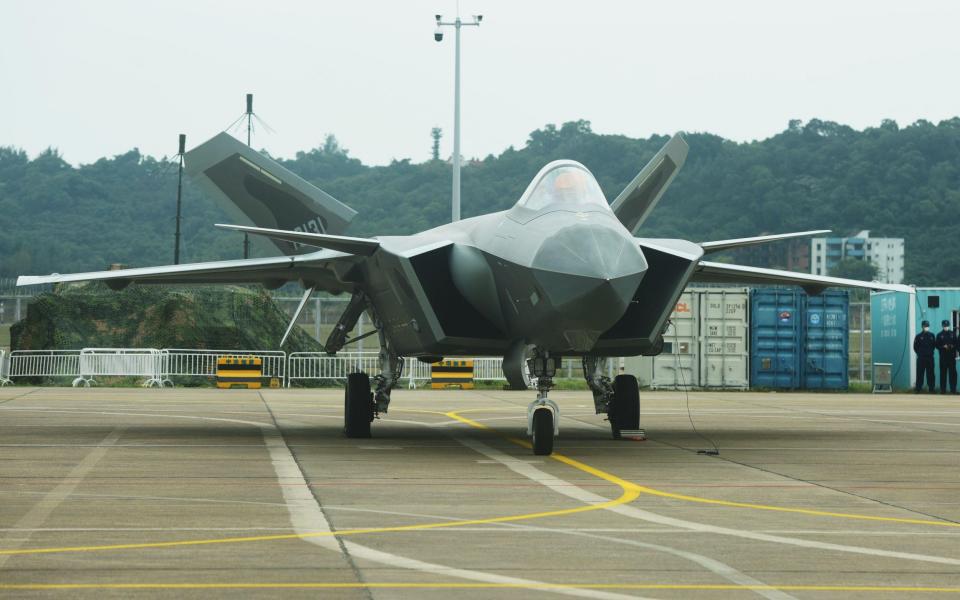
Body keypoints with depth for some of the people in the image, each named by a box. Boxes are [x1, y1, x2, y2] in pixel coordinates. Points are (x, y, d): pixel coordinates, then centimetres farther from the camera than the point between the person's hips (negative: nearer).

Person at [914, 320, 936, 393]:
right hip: (921, 358, -2)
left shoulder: (931, 335, 8)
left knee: (930, 373, 2)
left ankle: (931, 388, 6)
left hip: (930, 357, 2)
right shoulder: (918, 336, 0)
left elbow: (934, 345, 13)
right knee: (920, 373, -3)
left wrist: (931, 352, 3)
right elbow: (915, 347, 3)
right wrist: (919, 353, 1)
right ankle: (918, 389, 0)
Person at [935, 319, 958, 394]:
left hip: (952, 356, 1)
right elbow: (937, 346, 3)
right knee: (943, 373, -1)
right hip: (943, 357, -1)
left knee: (952, 373, -2)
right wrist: (943, 347, -14)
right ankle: (943, 389, 2)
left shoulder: (953, 334, 10)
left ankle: (953, 389, 1)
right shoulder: (939, 335, 7)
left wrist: (953, 346, -11)